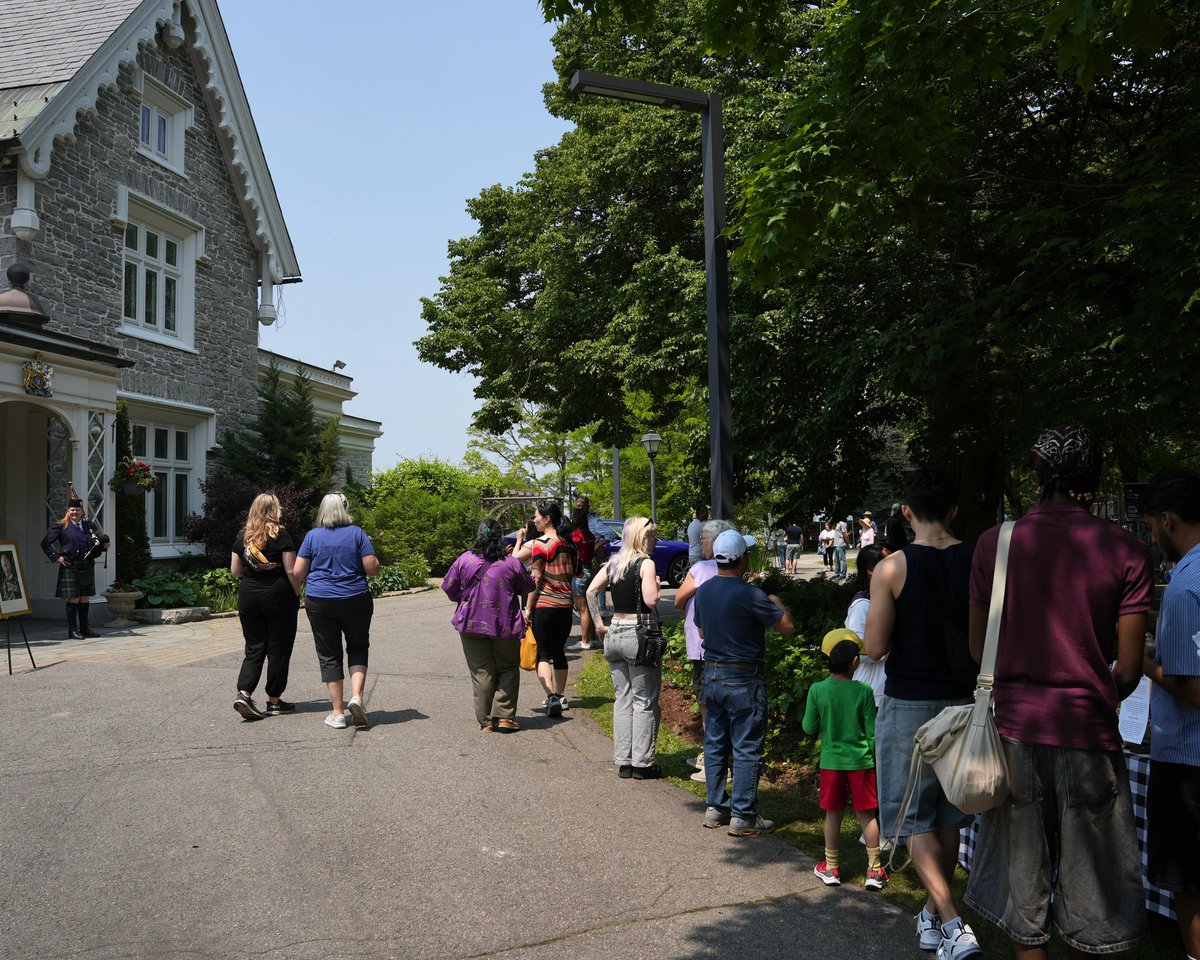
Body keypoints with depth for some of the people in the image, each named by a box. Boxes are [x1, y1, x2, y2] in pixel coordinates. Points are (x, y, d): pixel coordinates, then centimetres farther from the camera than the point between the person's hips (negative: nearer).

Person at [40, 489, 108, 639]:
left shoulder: (89, 525, 12)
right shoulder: (61, 526, -1)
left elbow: (97, 542, 21)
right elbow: (45, 543, 1)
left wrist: (104, 545, -1)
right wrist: (56, 557, -7)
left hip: (87, 567, 5)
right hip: (70, 567, -5)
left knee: (85, 599, 9)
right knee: (73, 599, -5)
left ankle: (84, 628, 17)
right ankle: (72, 631, 1)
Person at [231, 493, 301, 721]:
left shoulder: (243, 537, 5)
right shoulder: (281, 535, -8)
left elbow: (235, 571, 10)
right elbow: (291, 571, -11)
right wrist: (297, 595, 0)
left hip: (248, 598, 4)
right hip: (279, 598, -4)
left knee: (254, 649, 10)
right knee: (278, 650, 7)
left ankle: (243, 693, -7)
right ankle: (274, 700, 14)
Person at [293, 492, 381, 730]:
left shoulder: (312, 536, 1)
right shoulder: (357, 533, -2)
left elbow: (298, 573, -1)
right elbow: (372, 568, -7)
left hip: (319, 602, 1)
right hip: (355, 601, 0)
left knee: (329, 655, 8)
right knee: (358, 647, 17)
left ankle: (338, 713, 8)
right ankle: (357, 696, -4)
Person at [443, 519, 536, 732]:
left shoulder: (464, 560, -4)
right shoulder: (511, 563, -5)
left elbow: (449, 588, 3)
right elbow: (528, 587, 8)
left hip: (472, 624, 1)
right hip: (505, 625, -1)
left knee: (481, 672, 7)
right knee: (508, 669, 12)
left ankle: (486, 720, 9)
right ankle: (504, 716, 3)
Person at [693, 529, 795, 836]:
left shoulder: (703, 591, 3)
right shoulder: (749, 595, -19)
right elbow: (788, 627, -13)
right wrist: (777, 603, 5)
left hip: (712, 674, 7)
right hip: (743, 679, -7)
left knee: (715, 744, 15)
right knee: (746, 748, 2)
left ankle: (716, 808, 24)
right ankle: (743, 816, 6)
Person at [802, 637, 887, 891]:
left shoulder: (817, 690, -9)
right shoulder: (864, 691, -9)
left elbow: (810, 729, -3)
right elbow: (872, 731, -3)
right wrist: (874, 758, 11)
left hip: (831, 761, 1)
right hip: (860, 760, 0)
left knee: (833, 814, 11)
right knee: (867, 814, 9)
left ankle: (831, 868, 20)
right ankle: (874, 870, 14)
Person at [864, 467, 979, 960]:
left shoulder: (892, 569, -14)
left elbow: (874, 647, -14)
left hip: (910, 703, -4)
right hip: (962, 701, 4)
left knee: (915, 819, 7)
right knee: (948, 816, 17)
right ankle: (933, 915, 31)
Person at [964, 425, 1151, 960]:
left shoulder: (995, 543, -2)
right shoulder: (1125, 552, -6)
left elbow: (977, 648, 4)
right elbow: (1128, 669, -4)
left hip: (1014, 725, 2)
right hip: (1087, 733, -1)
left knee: (1022, 870, 14)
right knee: (1087, 875, 13)